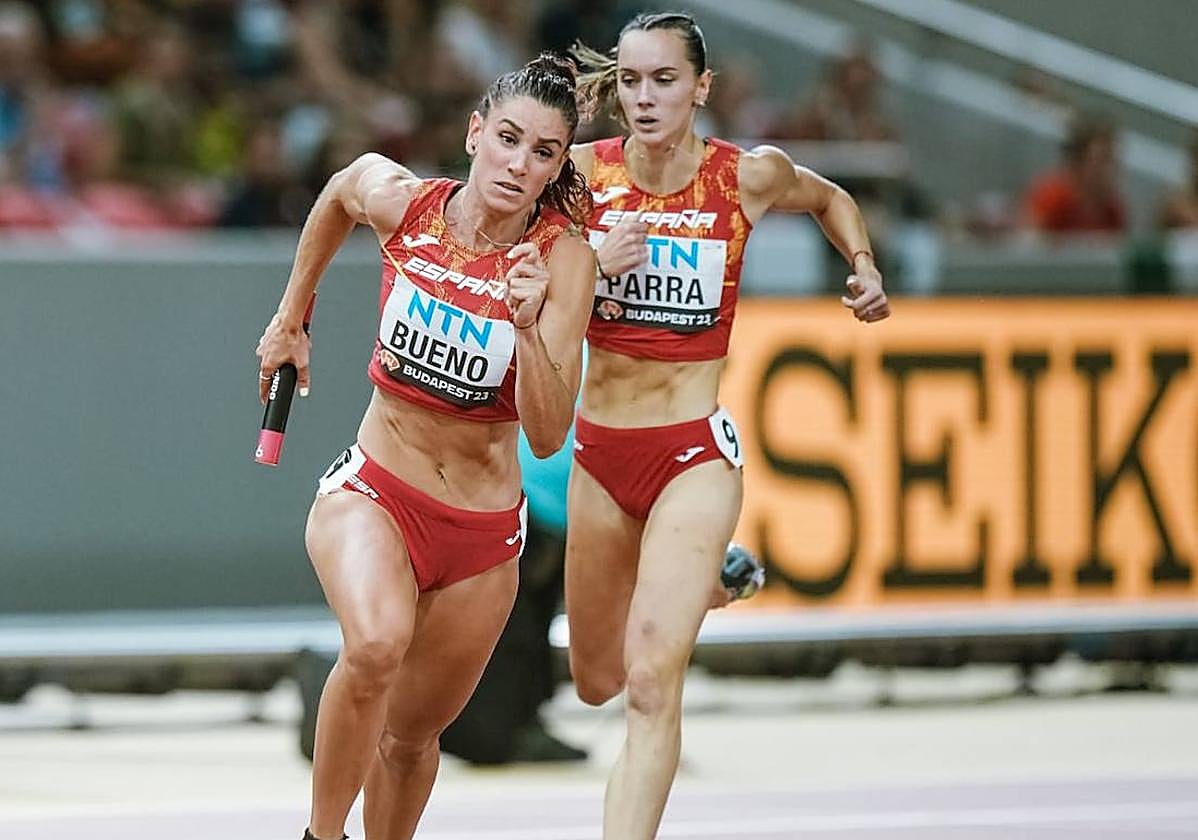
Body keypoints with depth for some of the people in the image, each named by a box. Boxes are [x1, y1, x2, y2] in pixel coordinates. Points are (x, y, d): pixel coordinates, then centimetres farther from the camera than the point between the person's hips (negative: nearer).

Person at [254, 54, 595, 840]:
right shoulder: (399, 201, -12)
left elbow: (548, 435, -21)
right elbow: (338, 194, 15)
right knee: (378, 643, -33)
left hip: (485, 530, 1)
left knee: (410, 735, 15)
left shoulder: (563, 257, -16)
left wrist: (528, 329, -36)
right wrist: (290, 318, 22)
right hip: (374, 491, -1)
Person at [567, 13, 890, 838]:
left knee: (650, 679, -20)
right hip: (600, 450, 3)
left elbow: (830, 199, 16)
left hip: (694, 453, -3)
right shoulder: (584, 171, -5)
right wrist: (592, 267, -18)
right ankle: (706, 580, 53)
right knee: (596, 681, 20)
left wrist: (864, 266, -1)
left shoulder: (751, 175, -7)